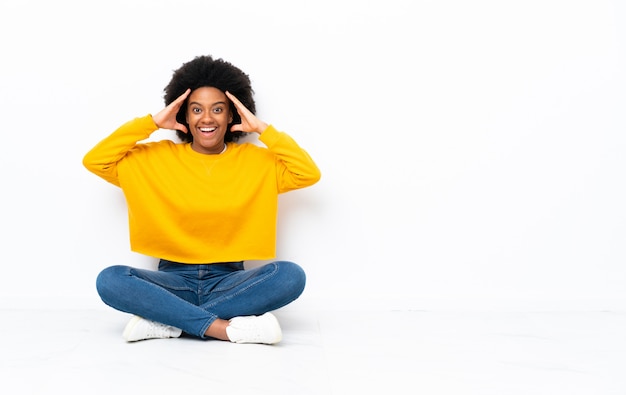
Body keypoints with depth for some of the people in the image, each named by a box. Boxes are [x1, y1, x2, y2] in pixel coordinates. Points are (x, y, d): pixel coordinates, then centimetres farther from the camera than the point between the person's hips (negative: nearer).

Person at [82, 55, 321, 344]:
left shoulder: (255, 160, 4)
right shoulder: (157, 158, 5)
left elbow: (309, 174, -9)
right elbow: (94, 161, -3)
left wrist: (262, 129, -6)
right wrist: (152, 122, -4)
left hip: (229, 281, 0)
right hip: (173, 280, 0)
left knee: (291, 275, -30)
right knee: (110, 280, -29)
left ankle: (166, 322, -27)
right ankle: (227, 328, -32)